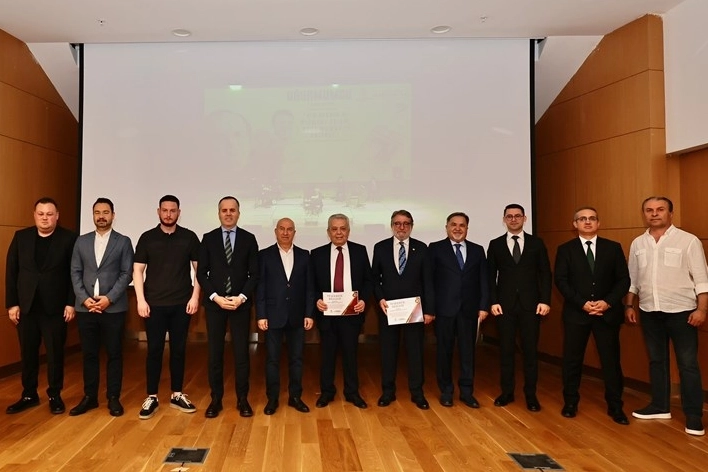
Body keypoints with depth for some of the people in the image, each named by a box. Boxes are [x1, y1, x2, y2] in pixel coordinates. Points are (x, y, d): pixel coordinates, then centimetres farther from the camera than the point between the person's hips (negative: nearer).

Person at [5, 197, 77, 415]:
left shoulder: (69, 239, -3)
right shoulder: (21, 237, 6)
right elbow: (11, 272, 5)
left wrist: (71, 303, -9)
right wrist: (12, 303, -1)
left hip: (55, 307, -3)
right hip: (26, 306, 3)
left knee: (55, 353, 5)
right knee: (28, 353, 11)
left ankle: (55, 395, 18)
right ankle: (29, 395, 25)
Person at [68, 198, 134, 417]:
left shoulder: (123, 242, 2)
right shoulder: (82, 241, 11)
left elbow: (127, 274, -4)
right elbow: (75, 273, 7)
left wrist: (109, 298, -13)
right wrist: (84, 299, -7)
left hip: (114, 307, -2)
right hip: (86, 307, 3)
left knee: (114, 354, 4)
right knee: (89, 354, 9)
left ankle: (113, 398, 14)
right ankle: (89, 397, 21)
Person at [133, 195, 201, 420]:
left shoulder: (189, 237, 2)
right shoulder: (147, 238, 2)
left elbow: (199, 268, 3)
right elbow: (138, 270, 2)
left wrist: (195, 296, -5)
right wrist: (140, 300, -7)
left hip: (182, 304, 1)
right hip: (154, 304, 0)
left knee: (179, 349, 8)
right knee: (154, 350, 3)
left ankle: (177, 395, 20)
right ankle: (151, 397, 14)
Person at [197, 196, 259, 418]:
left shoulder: (249, 239, 4)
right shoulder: (208, 239, 5)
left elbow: (254, 273, 1)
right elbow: (201, 273, 2)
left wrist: (241, 297, -11)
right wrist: (215, 297, -10)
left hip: (241, 304, 0)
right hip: (214, 303, 1)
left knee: (241, 353, 4)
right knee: (215, 353, 5)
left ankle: (242, 399, 15)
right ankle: (216, 399, 16)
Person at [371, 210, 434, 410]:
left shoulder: (421, 248, 2)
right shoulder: (380, 247, 3)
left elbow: (427, 281, 0)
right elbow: (375, 278, 6)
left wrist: (428, 309, -4)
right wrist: (380, 299, -10)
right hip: (388, 308, 0)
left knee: (415, 351, 7)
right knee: (388, 350, 8)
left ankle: (417, 392, 20)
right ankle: (388, 391, 22)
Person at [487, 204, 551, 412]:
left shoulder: (537, 243, 6)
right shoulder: (495, 244, 6)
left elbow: (545, 274, 3)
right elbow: (491, 276, 4)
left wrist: (545, 300, -7)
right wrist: (493, 301, -5)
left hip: (530, 304, 0)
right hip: (505, 304, 1)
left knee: (530, 350, 5)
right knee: (506, 350, 7)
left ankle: (531, 394, 15)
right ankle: (507, 392, 18)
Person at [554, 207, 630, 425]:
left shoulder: (613, 248, 6)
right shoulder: (565, 249, 3)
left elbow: (623, 279, 2)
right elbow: (561, 280, -4)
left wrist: (608, 302, -13)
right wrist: (582, 303, -15)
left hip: (607, 313, 1)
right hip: (576, 313, 0)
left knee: (611, 360, 5)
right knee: (572, 360, 7)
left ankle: (615, 406, 19)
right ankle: (570, 402, 21)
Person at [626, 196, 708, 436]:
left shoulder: (688, 241, -6)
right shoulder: (638, 243, 7)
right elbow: (632, 279, 13)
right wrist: (630, 305, 10)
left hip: (681, 311, -4)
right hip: (649, 311, 4)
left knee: (688, 363, 2)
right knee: (656, 360, 13)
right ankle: (660, 406, 25)